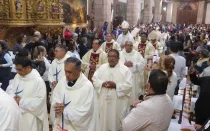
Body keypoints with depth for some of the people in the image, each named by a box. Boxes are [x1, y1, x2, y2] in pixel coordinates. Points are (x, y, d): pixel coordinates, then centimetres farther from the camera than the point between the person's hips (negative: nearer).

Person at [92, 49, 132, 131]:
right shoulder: (102, 68, 5)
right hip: (104, 101, 4)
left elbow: (129, 85, -12)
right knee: (104, 120, 16)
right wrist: (102, 83, -13)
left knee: (116, 122, 10)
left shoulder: (125, 69, -7)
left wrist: (116, 85, -21)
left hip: (118, 103, -3)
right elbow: (94, 79, 5)